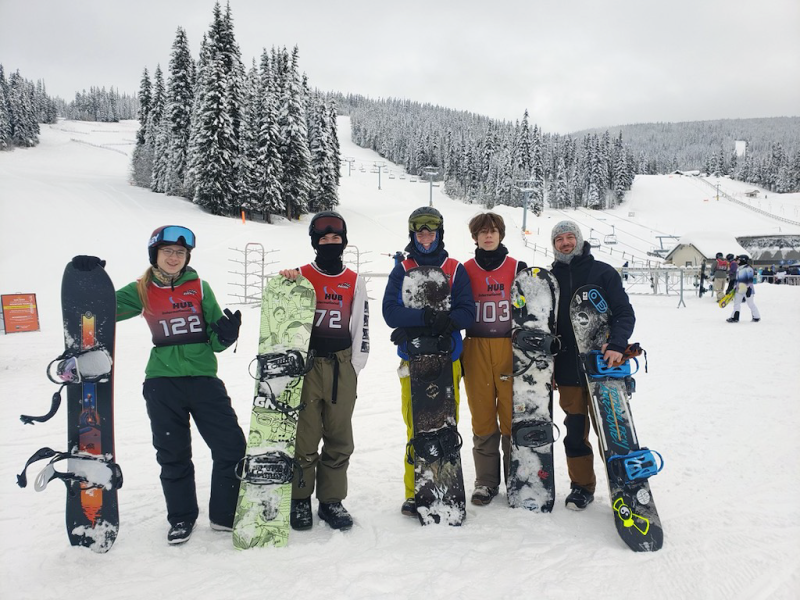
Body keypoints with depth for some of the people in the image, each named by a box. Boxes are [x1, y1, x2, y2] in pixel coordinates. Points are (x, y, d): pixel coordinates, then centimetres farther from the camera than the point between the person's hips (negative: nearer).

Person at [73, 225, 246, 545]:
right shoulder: (142, 291, 4)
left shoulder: (199, 287, 4)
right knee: (173, 455, 9)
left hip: (204, 379, 1)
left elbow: (216, 339, 5)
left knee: (232, 447, -1)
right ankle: (182, 518, 29)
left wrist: (226, 333, -17)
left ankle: (225, 515, 18)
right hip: (163, 383, 0)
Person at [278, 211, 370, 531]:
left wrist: (354, 366, 5)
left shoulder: (355, 282, 9)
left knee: (340, 438, 7)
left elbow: (360, 327, 10)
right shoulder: (301, 276, 4)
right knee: (304, 435, 1)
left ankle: (331, 499, 19)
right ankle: (300, 499, 17)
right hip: (307, 364, -2)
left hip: (342, 366, 2)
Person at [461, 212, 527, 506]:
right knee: (482, 418, 4)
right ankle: (486, 481, 16)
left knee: (512, 416, 0)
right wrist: (456, 355, 6)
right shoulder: (466, 271, 8)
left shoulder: (517, 268, 6)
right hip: (476, 350, 1)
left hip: (510, 350, -1)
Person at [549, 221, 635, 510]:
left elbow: (625, 313, -5)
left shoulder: (602, 272, 0)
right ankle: (582, 485, 22)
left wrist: (617, 344, -22)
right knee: (575, 429, 8)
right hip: (567, 369, 3)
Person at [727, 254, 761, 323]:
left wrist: (749, 289, -19)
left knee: (751, 304, 0)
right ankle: (735, 317, 12)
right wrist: (735, 287, 22)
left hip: (747, 290, -8)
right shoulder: (739, 269, 14)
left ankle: (756, 317, 13)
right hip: (739, 290, 8)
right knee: (736, 303, 7)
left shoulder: (748, 269, -12)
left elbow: (750, 280, -15)